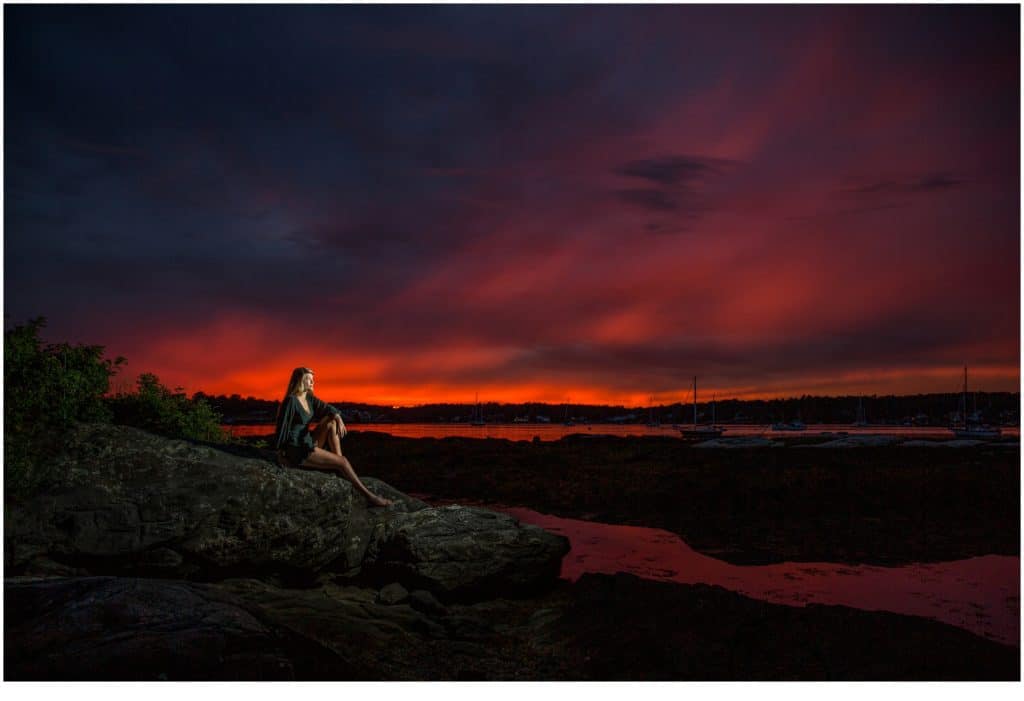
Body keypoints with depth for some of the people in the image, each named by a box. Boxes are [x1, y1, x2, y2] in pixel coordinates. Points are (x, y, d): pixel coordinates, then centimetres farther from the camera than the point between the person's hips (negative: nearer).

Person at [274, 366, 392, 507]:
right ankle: (369, 496, -9)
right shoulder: (291, 401, -16)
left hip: (308, 444, 9)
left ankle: (341, 469, -7)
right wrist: (281, 452, -13)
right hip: (297, 452, -9)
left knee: (331, 421, -3)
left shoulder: (309, 398, 9)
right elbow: (282, 426, -16)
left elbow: (329, 409, 8)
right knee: (343, 461, -14)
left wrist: (339, 419, -13)